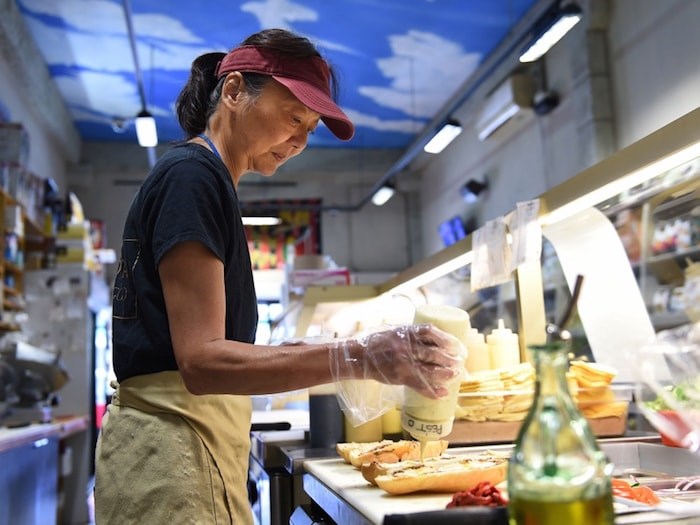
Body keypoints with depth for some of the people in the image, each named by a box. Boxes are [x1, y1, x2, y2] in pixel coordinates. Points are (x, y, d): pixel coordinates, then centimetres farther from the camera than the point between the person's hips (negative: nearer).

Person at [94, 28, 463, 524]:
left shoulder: (207, 182, 16)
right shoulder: (191, 175, -13)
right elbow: (202, 359, -23)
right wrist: (360, 356, -32)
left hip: (204, 444, 10)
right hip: (170, 450, -10)